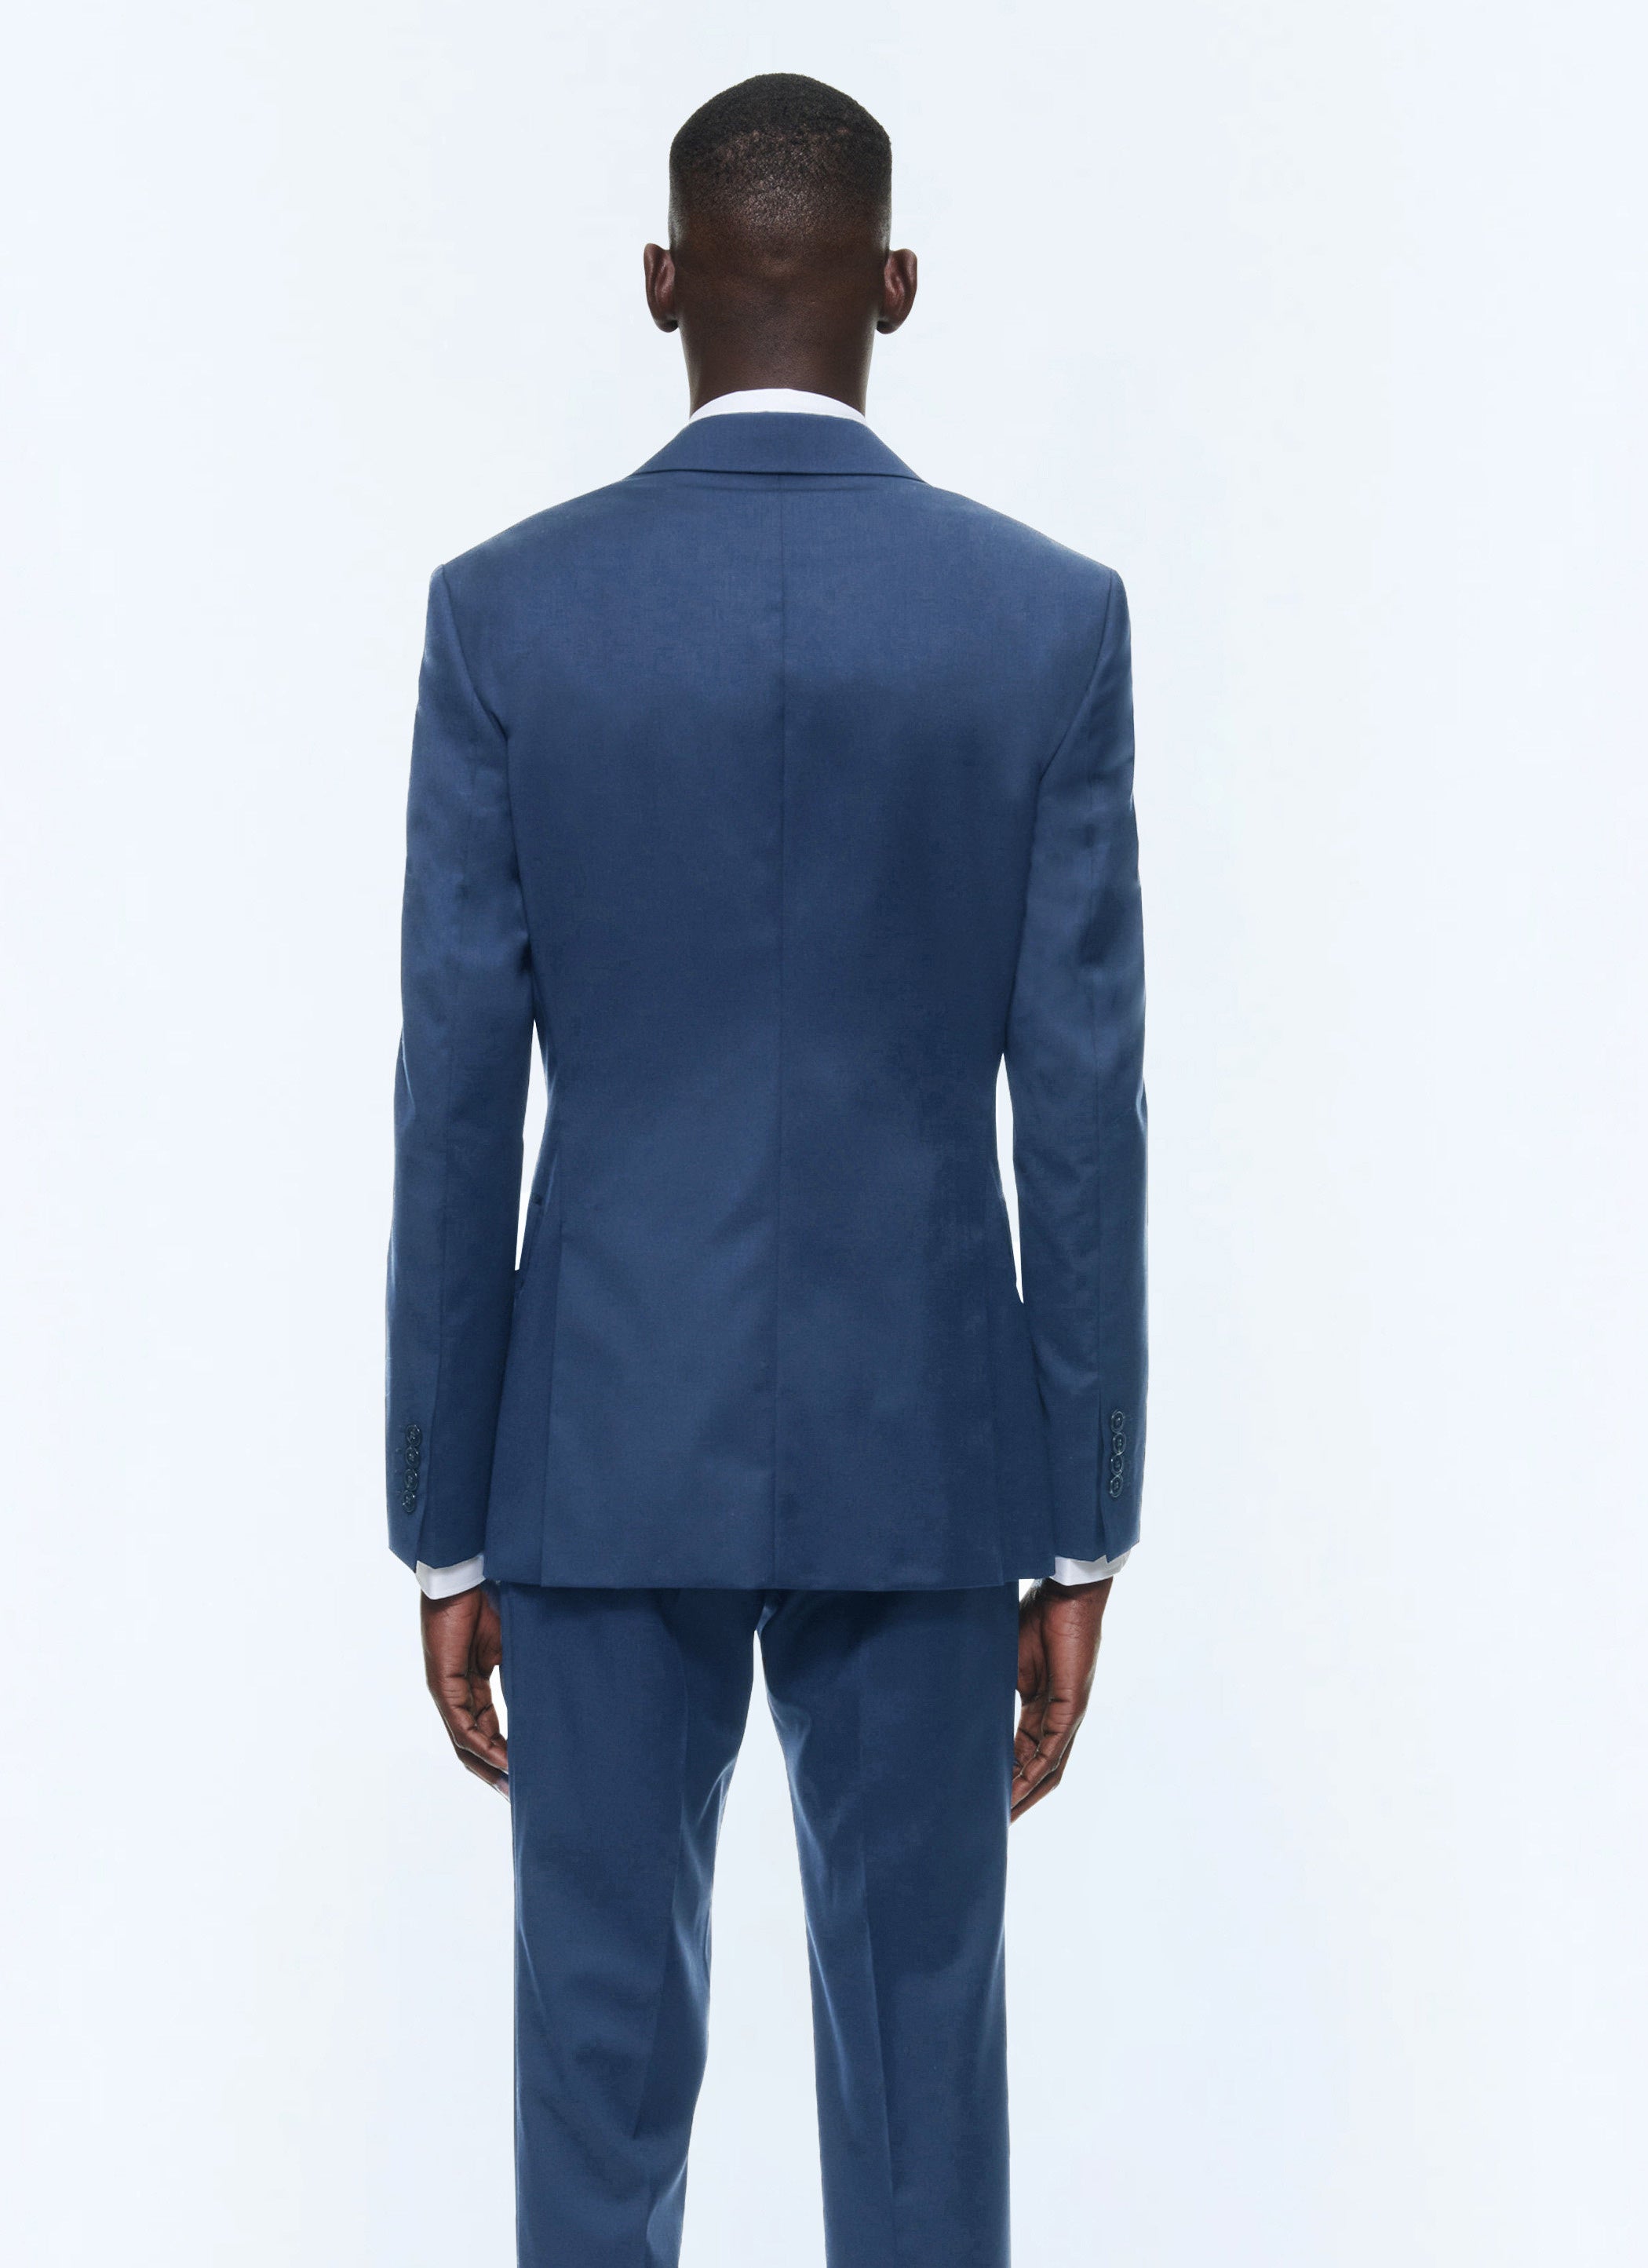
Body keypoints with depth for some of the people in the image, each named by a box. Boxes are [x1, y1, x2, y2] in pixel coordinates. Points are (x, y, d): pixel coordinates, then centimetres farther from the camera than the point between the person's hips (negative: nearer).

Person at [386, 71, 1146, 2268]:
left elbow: (454, 1102, -5)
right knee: (918, 2068, 11)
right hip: (924, 1447, 1)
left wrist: (446, 1529, 4)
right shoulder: (1052, 615, -4)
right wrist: (1083, 1534, 4)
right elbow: (1082, 1107, -5)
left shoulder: (507, 610, -5)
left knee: (604, 2050, 10)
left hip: (608, 1448, 0)